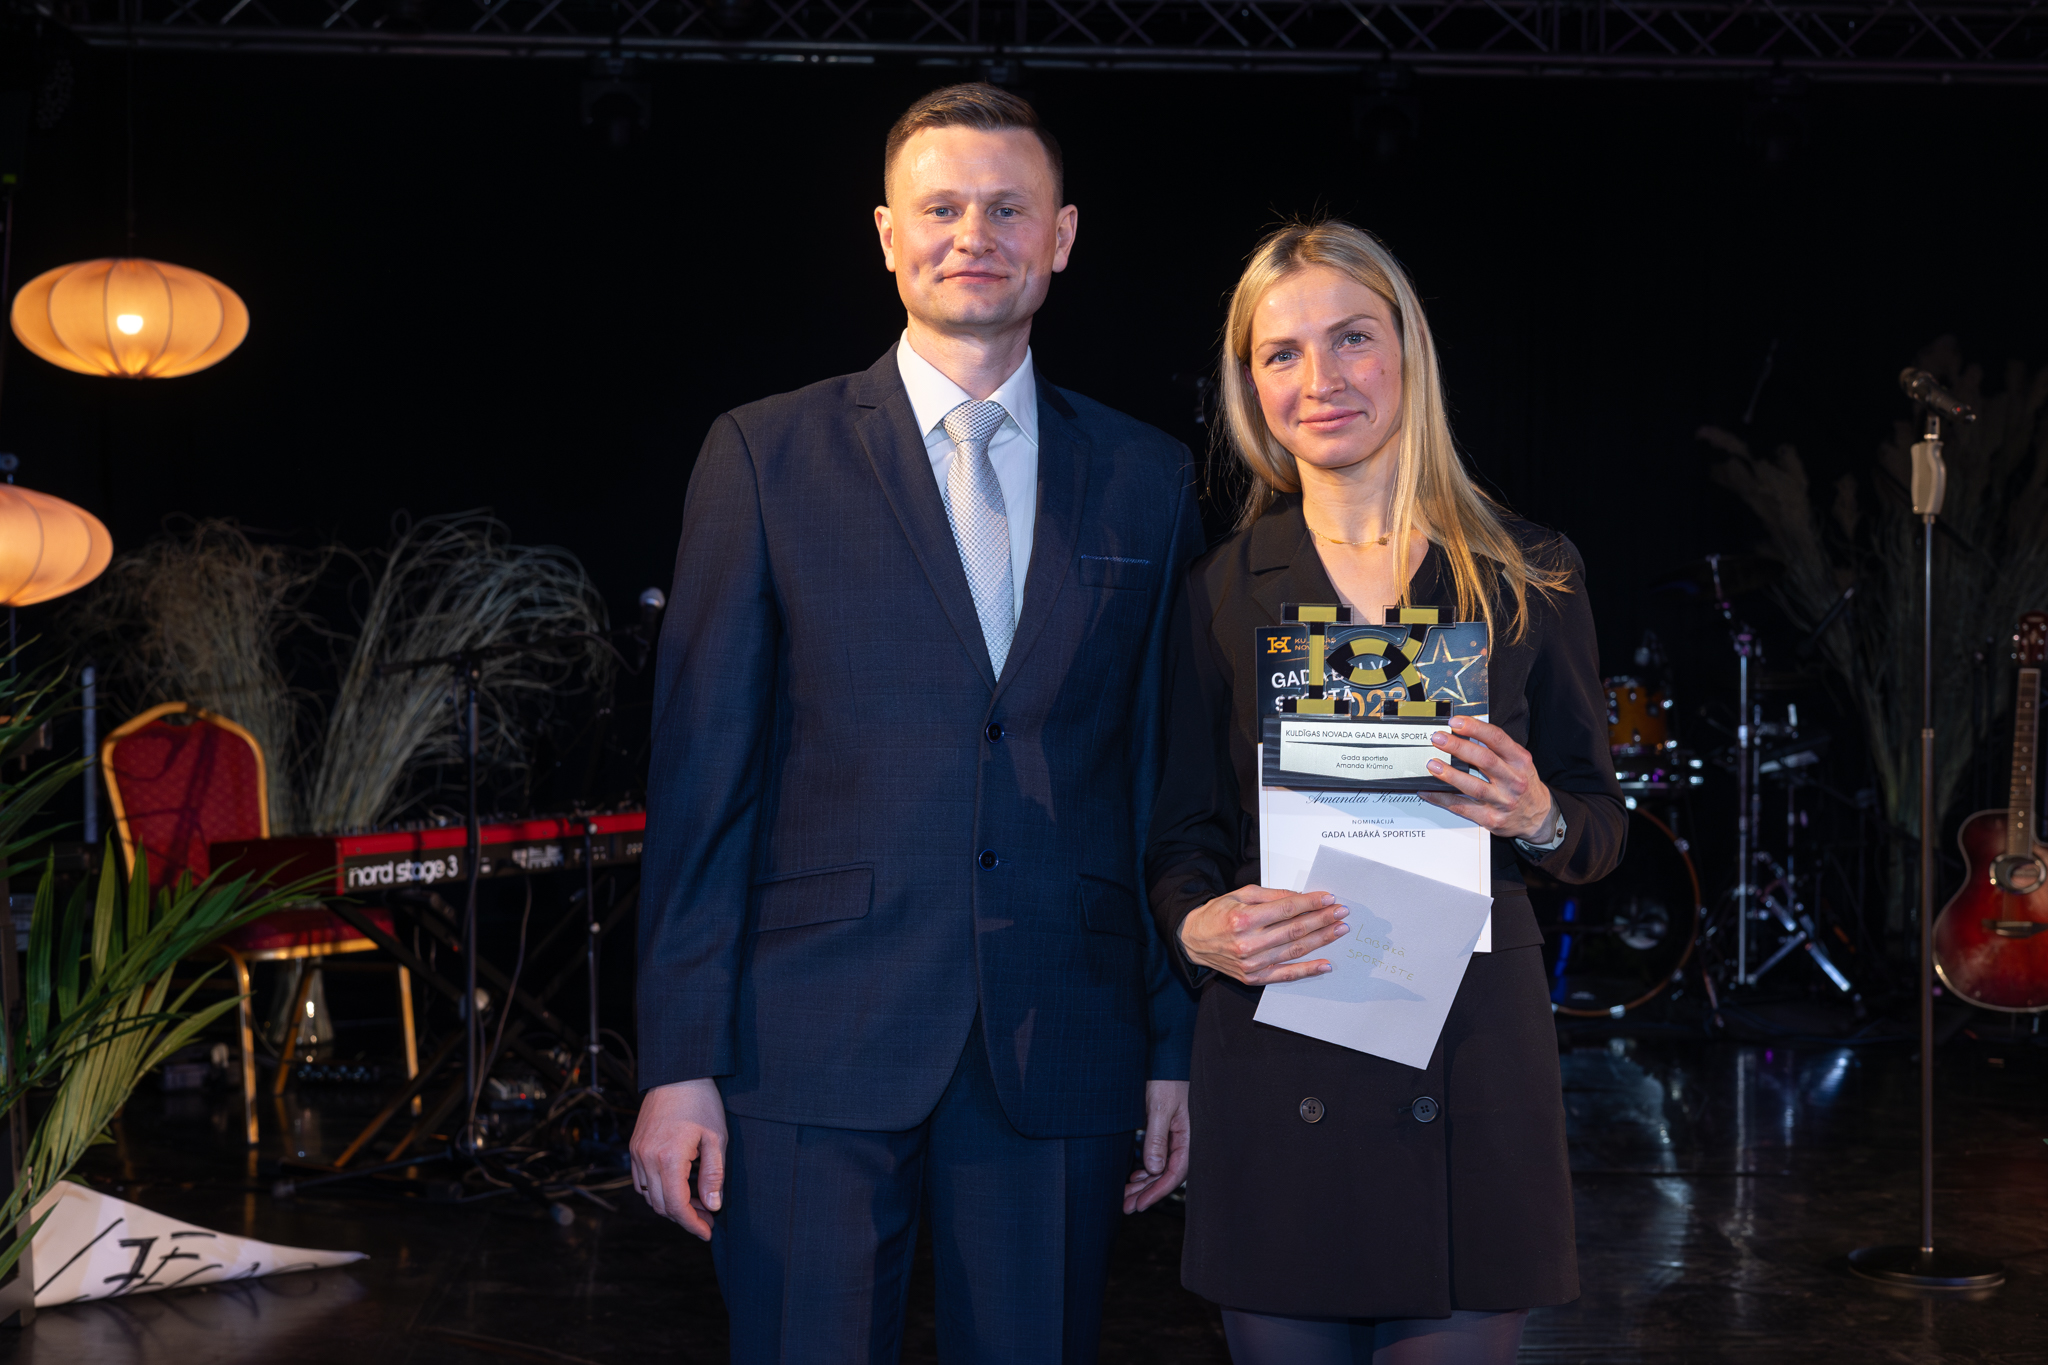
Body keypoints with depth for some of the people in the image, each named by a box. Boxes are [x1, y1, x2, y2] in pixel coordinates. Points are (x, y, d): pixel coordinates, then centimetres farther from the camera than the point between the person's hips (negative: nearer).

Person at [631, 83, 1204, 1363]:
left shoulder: (1150, 480, 9)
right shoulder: (767, 456, 2)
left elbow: (1169, 780, 9)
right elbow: (701, 777, -1)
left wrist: (1177, 1048, 6)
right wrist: (680, 1062, -5)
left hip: (1059, 1061, 2)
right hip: (816, 1055, -2)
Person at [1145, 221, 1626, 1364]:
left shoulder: (1529, 576, 4)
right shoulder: (1224, 591, 6)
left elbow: (1602, 826, 8)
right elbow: (1184, 832, 9)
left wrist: (1538, 820, -15)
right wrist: (1196, 926, -12)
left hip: (1470, 1065, 0)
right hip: (1276, 1072, 1)